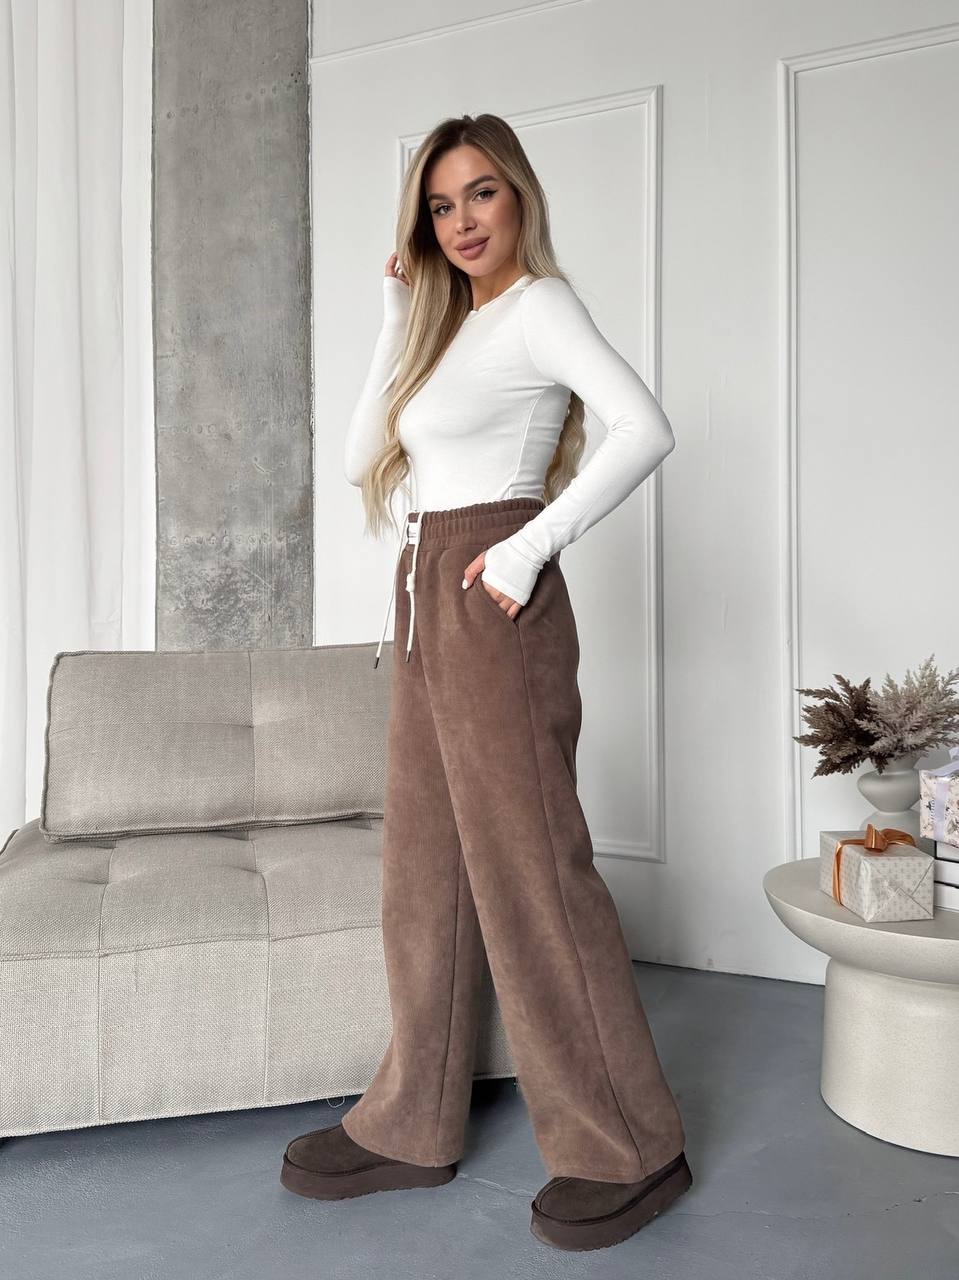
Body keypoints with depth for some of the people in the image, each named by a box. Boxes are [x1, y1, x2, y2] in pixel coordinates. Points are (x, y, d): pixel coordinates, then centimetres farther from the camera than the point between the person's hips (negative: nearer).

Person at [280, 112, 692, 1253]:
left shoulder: (538, 304, -3)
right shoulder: (448, 321, 21)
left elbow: (645, 427, -20)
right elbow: (360, 460, 14)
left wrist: (533, 547, -21)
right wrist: (397, 325, 10)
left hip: (490, 601, -9)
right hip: (425, 602, 9)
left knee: (529, 866, -4)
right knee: (425, 867, 11)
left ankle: (629, 1148, 11)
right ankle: (413, 1126, 24)